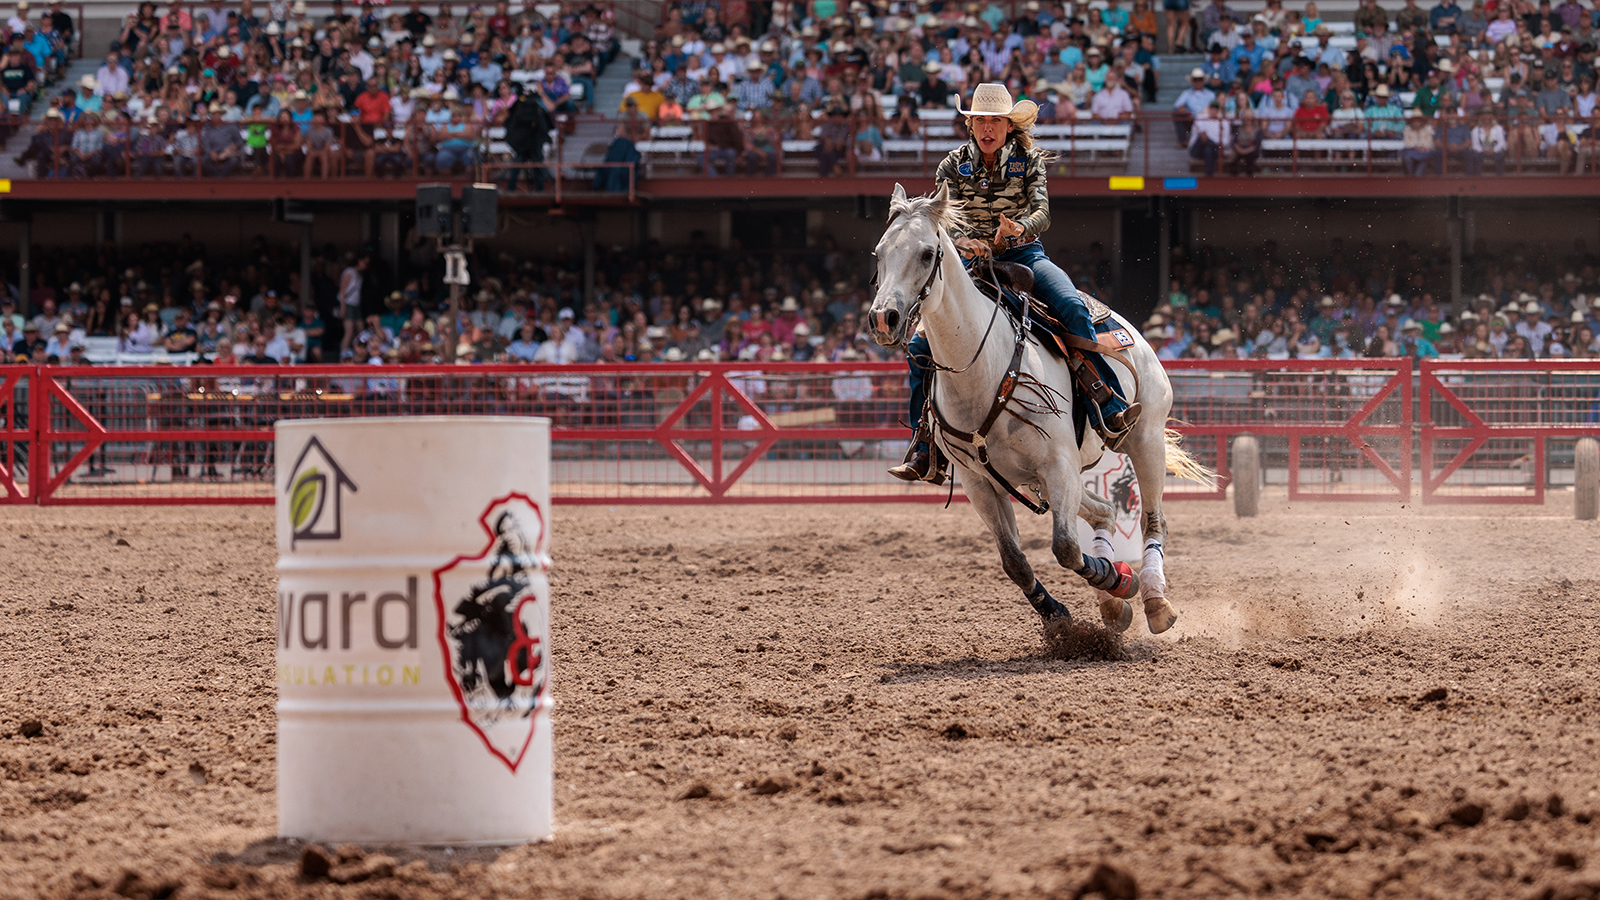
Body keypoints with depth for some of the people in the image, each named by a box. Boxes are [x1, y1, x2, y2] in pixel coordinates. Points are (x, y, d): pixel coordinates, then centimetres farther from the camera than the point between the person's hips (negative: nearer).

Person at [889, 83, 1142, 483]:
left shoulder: (1029, 160, -1)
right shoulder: (954, 165, 2)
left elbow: (1043, 212, -13)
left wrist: (1020, 227, -37)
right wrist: (964, 240, -32)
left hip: (1024, 255, -1)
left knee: (1073, 308, -31)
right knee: (920, 345, -14)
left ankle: (1108, 415, -33)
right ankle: (925, 452, -4)